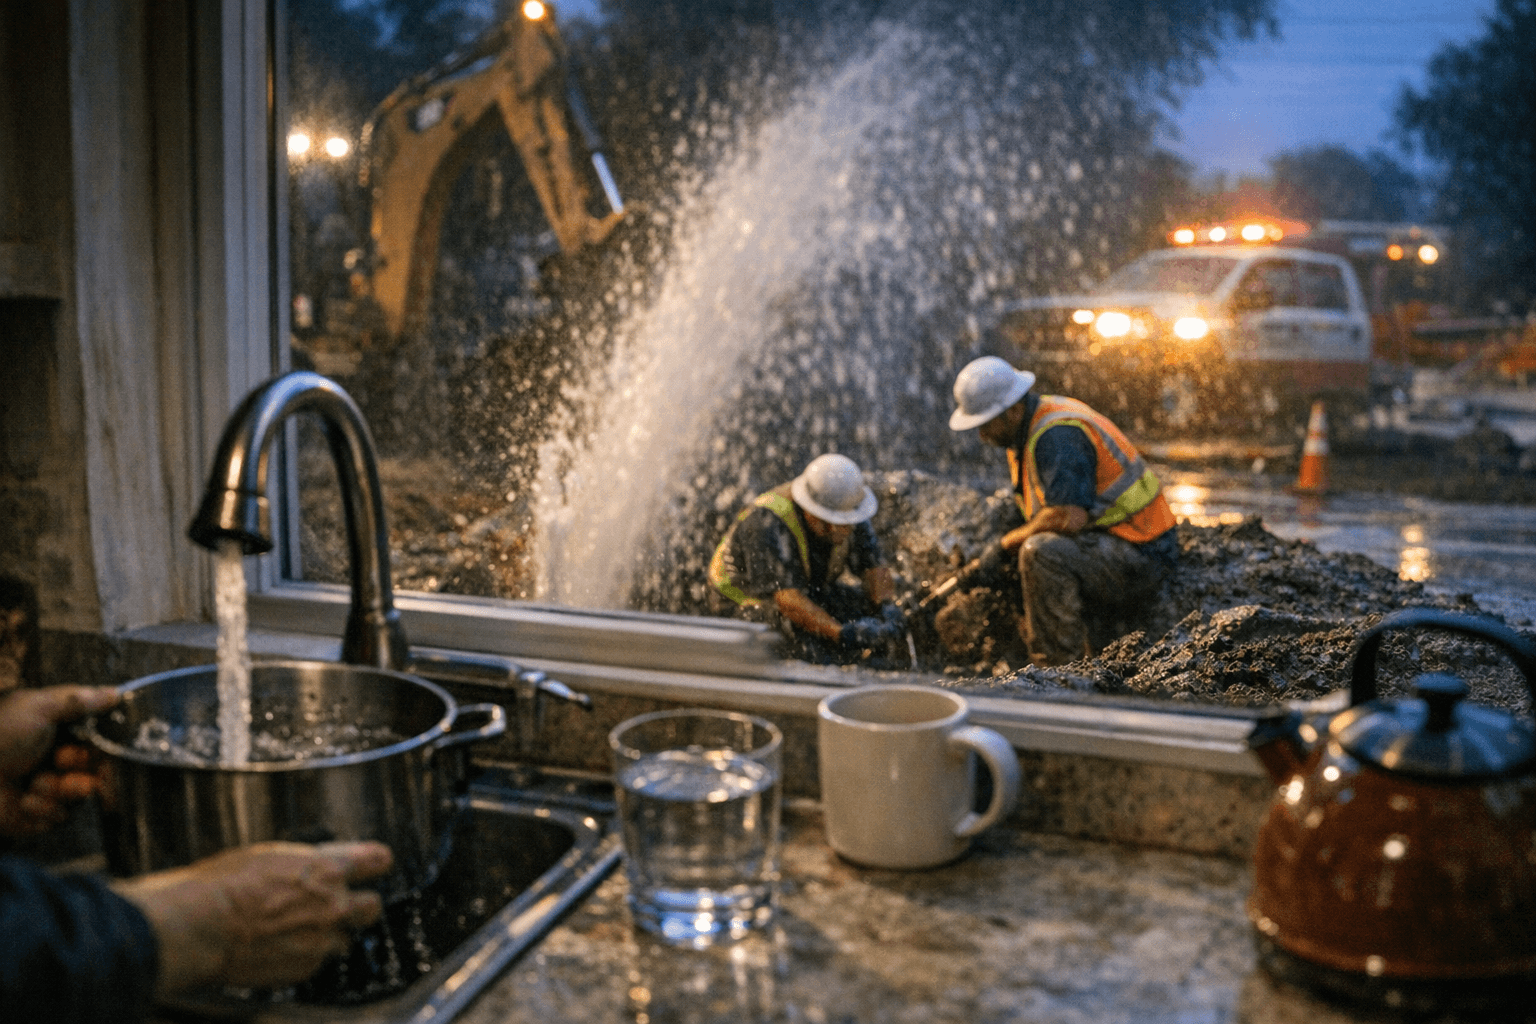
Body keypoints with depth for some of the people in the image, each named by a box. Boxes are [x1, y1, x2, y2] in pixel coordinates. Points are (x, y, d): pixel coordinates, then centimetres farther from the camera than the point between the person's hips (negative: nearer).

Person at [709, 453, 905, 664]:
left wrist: (887, 607, -30)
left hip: (812, 589, 7)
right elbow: (786, 598, -39)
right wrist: (842, 633, -49)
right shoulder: (767, 523, -33)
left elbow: (873, 566, -8)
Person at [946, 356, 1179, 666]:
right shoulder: (1030, 425, 9)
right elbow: (1039, 514, 15)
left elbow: (1069, 517, -33)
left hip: (1138, 558, -11)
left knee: (1040, 553, -31)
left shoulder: (1057, 435, -22)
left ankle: (1059, 667, -23)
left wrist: (1005, 545, -19)